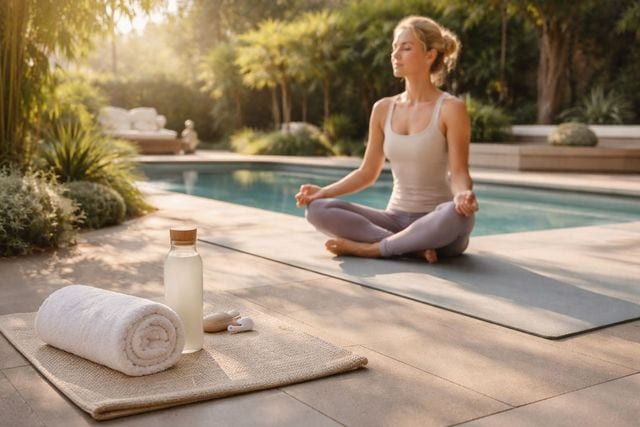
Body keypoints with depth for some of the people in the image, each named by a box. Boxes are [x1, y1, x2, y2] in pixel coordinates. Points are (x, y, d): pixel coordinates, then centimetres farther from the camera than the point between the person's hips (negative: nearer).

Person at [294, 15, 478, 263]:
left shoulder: (450, 109, -8)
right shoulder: (383, 109, 6)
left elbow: (459, 173, -12)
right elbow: (368, 172, 9)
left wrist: (463, 195, -36)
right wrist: (323, 191, -4)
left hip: (436, 225, -4)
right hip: (396, 219, 4)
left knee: (459, 215, -40)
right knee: (318, 209, -17)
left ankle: (370, 247, -24)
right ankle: (412, 247, -24)